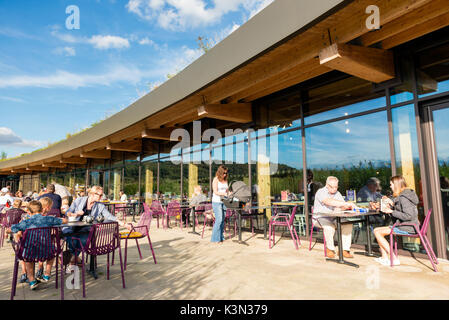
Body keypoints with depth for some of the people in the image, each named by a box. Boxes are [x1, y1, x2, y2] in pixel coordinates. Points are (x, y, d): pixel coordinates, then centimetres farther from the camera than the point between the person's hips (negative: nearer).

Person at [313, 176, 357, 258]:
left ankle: (345, 250, -11)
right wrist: (346, 203, -35)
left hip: (334, 217, 6)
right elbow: (329, 202, -30)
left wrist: (349, 206, -21)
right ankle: (330, 249, -9)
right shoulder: (321, 192, -10)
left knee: (348, 224, -18)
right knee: (329, 227, -34)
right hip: (321, 217, -6)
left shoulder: (337, 193, 13)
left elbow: (343, 206, 4)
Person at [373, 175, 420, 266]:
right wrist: (391, 203, 12)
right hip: (403, 226, 11)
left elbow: (408, 216, -24)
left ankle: (394, 259, -9)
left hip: (407, 228, -11)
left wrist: (392, 212, -19)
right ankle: (384, 257, 7)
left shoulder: (403, 197, -18)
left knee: (377, 232, -13)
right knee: (377, 230, 12)